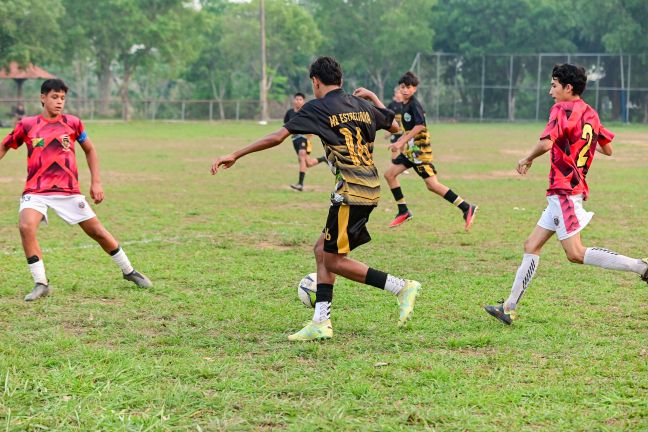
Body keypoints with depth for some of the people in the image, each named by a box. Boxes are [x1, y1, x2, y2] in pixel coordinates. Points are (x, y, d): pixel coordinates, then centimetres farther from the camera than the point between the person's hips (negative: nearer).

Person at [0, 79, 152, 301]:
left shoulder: (73, 123, 1)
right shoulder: (27, 125, -1)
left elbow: (90, 150, 14)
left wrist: (96, 182, 7)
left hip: (68, 191, 1)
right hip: (36, 191, -1)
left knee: (98, 231, 4)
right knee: (26, 227, -27)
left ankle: (129, 271, 26)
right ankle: (41, 284, -16)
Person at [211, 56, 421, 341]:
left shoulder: (318, 108, -6)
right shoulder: (362, 105, 12)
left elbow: (276, 137, -10)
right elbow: (395, 126, 28)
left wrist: (235, 155, -3)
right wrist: (372, 97, 40)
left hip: (351, 192, -8)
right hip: (371, 190, 8)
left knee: (333, 260, 1)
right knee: (322, 249, 14)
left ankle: (403, 288, -2)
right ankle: (321, 323, 10)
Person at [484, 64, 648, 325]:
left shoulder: (563, 110, -13)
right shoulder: (590, 114, 12)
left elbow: (546, 143, -27)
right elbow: (607, 149, 21)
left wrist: (527, 159, -9)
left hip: (563, 191, -10)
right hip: (576, 188, 10)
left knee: (576, 254, -11)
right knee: (531, 246, 10)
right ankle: (510, 308, 10)